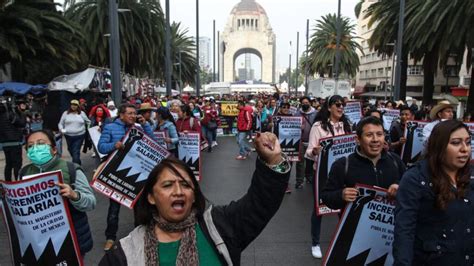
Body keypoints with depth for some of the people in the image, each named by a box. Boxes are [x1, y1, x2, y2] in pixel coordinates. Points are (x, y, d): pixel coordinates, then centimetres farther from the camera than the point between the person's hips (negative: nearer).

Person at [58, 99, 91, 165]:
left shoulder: (82, 113, 6)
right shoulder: (66, 113, 6)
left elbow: (88, 122, 18)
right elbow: (60, 123, 10)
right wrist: (61, 129, -7)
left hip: (79, 136, -3)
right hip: (68, 135, 3)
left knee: (76, 151, -11)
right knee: (70, 150, 14)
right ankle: (77, 163, 35)